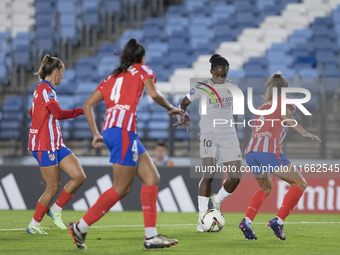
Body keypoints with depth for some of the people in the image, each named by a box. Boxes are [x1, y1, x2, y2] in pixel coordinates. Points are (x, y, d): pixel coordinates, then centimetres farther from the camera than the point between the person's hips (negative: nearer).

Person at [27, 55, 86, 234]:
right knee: (53, 187, -6)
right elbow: (59, 114, -23)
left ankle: (56, 210, 10)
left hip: (56, 144, 10)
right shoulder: (45, 90, -14)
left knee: (79, 176, -2)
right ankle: (33, 225, 6)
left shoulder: (45, 90, 17)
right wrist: (81, 111, -14)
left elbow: (32, 112, 32)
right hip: (45, 146, -10)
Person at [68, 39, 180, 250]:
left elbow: (88, 105, 19)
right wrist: (170, 108, 11)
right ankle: (81, 227, -5)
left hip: (110, 129, 8)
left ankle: (151, 236, -2)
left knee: (152, 178, 6)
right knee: (121, 188, -5)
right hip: (123, 129, -8)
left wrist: (96, 134, 19)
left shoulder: (113, 77, 26)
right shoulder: (142, 70, 10)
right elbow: (154, 94, -6)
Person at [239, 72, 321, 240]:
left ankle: (247, 221, 4)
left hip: (250, 151, 7)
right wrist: (304, 133, -19)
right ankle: (278, 221, -11)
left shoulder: (263, 106, 30)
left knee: (266, 187, 27)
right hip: (269, 149, -7)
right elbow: (285, 115, -8)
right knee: (299, 184, 5)